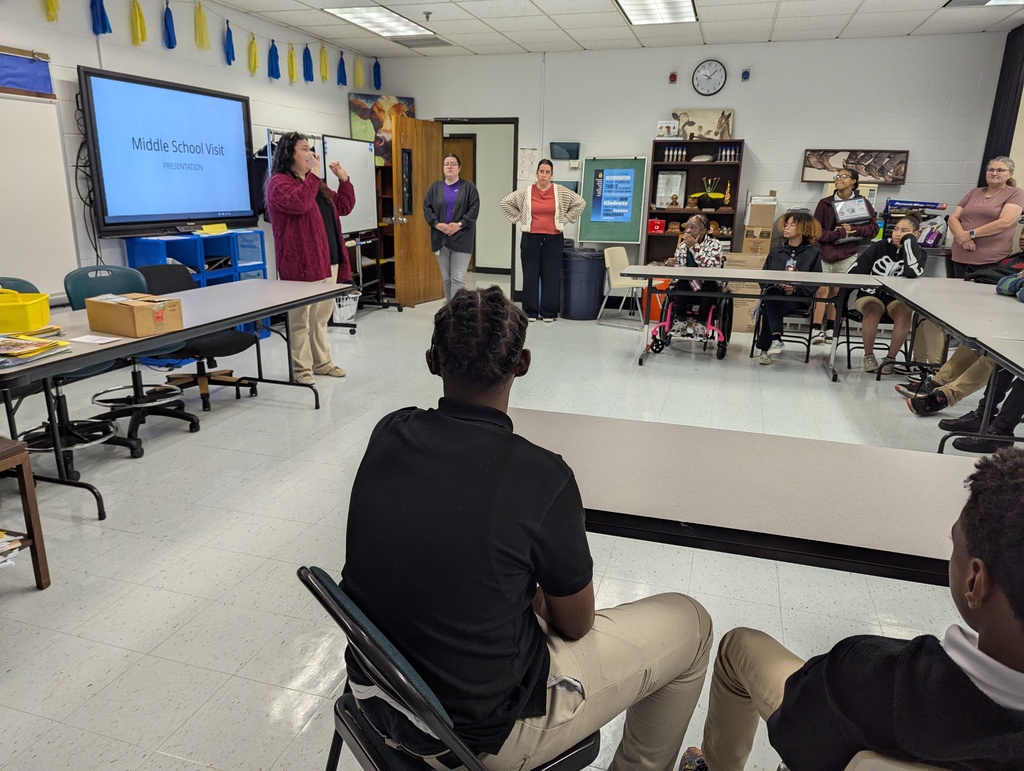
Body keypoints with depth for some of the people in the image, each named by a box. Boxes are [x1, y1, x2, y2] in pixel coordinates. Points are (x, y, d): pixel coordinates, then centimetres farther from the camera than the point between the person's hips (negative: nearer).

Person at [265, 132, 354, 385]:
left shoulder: (316, 184, 22)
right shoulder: (279, 182, -6)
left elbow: (343, 207, 24)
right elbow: (299, 203, -25)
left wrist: (344, 180, 12)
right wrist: (313, 174, -19)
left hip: (327, 260, 9)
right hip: (302, 263, -9)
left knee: (321, 316, 14)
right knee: (300, 318, -5)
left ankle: (321, 361, 23)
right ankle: (300, 368, 1)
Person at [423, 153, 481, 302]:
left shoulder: (468, 187, 2)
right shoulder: (435, 187, 10)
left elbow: (474, 209, -5)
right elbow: (427, 207, 6)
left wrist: (459, 225, -16)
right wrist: (437, 224, -10)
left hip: (461, 239, -3)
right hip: (440, 239, 3)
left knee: (458, 278, -8)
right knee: (446, 278, 10)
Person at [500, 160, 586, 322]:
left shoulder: (561, 192, 2)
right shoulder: (525, 192, 2)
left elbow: (580, 203, 6)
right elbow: (505, 202, 6)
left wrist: (565, 219, 3)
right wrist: (519, 218, 2)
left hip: (553, 239, 0)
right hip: (530, 239, 0)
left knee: (551, 275, 2)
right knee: (530, 275, 3)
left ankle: (549, 312, 11)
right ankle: (530, 312, 12)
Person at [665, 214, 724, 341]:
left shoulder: (714, 244, -5)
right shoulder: (682, 245, 6)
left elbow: (713, 267, -24)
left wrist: (694, 247, -23)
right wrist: (669, 264, -11)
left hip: (707, 289, -2)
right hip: (685, 287, 2)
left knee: (710, 285, -33)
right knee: (680, 282, -28)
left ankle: (701, 322, -19)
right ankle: (680, 319, -14)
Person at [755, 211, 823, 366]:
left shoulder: (813, 253, 10)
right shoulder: (776, 252, 21)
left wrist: (795, 289, -16)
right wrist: (775, 284, -11)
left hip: (799, 297, -2)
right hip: (774, 292, 3)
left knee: (768, 307, -33)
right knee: (770, 294, -36)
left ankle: (765, 348, -36)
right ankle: (776, 340, -46)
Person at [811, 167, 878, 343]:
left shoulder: (863, 203, 4)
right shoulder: (825, 203, 2)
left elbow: (873, 228, 2)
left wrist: (853, 230, -13)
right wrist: (839, 233, -14)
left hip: (847, 255, 1)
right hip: (825, 253, -1)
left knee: (837, 292, 5)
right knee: (822, 290, -9)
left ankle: (830, 330, 14)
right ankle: (816, 330, -9)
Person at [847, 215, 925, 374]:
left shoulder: (917, 253, 2)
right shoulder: (879, 247, 2)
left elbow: (912, 272, -22)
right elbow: (855, 271, 2)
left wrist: (909, 240, -15)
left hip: (898, 298, 1)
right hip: (871, 294, 0)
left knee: (904, 315, -33)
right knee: (873, 312, -35)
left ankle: (890, 358, -17)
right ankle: (868, 355, -16)